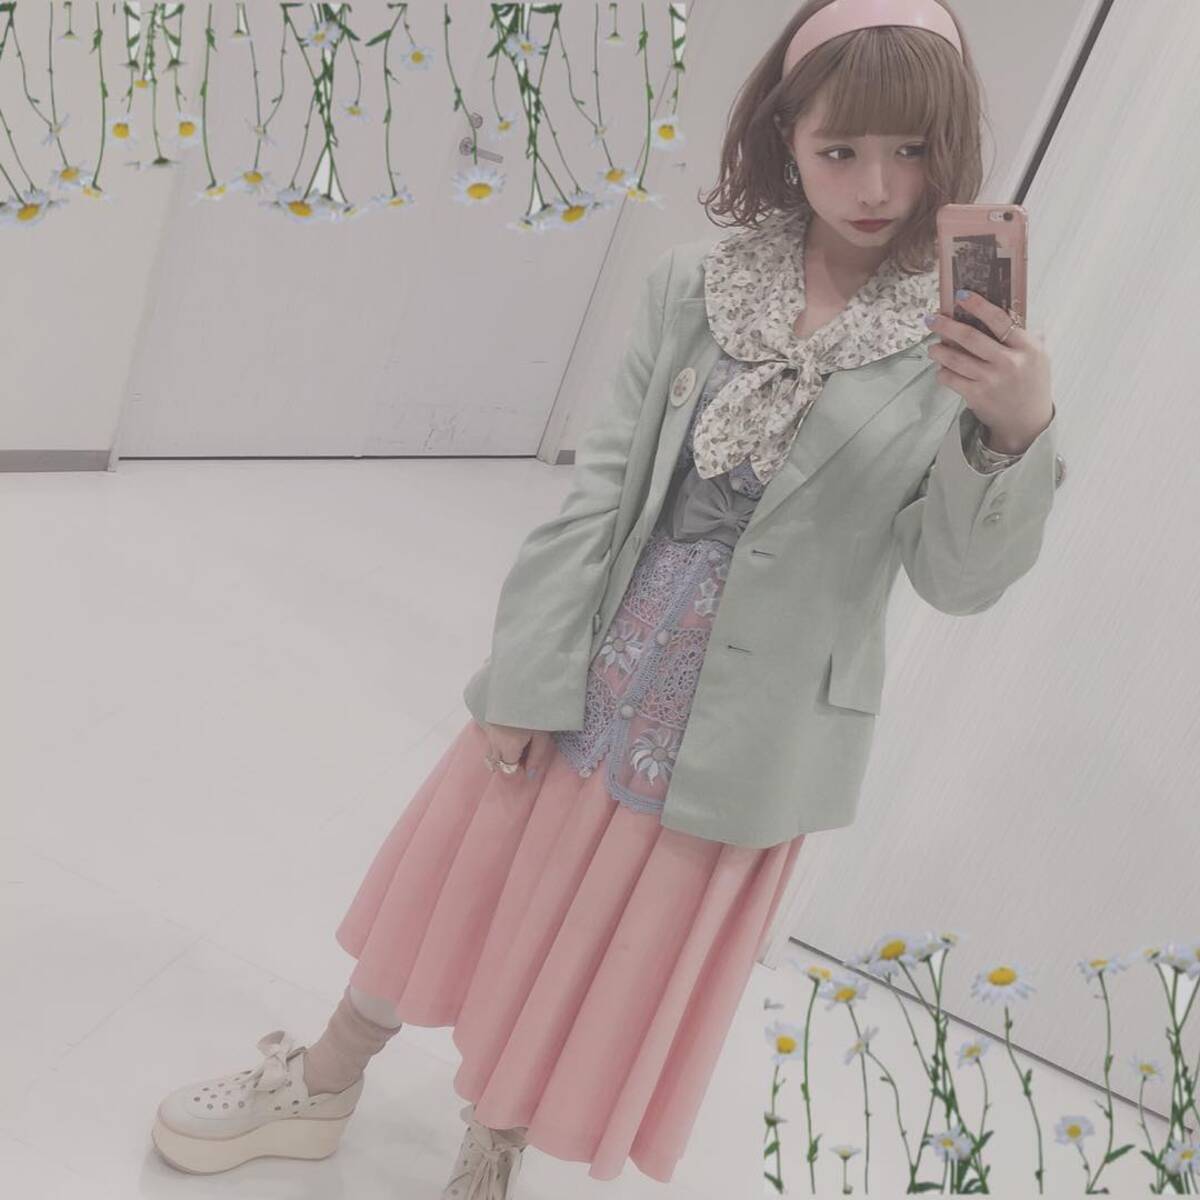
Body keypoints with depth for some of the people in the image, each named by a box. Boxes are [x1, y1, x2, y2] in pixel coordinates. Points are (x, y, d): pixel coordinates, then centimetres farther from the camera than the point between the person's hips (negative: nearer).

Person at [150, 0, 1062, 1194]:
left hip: (741, 729, -1)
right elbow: (599, 488, -5)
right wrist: (527, 678, -4)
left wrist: (1018, 434, -28)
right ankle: (322, 1087, 46)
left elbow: (958, 581, -10)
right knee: (468, 876, 18)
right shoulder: (694, 289, -7)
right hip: (601, 676, 2)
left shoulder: (961, 350, -10)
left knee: (607, 961, 16)